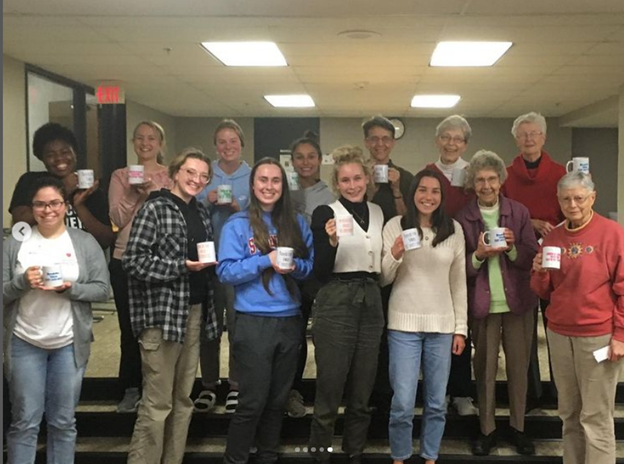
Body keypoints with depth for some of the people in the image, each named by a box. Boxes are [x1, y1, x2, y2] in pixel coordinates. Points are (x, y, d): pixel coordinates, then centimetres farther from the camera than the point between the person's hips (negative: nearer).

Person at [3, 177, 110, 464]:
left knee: (64, 422, 10)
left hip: (69, 344, 0)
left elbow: (102, 290, -2)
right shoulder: (14, 244, 2)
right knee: (25, 422, 6)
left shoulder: (85, 242, 2)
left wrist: (69, 288, -17)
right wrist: (23, 282, -17)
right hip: (25, 343, 0)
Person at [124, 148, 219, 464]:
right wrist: (181, 266, -20)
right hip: (162, 314, -7)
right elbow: (133, 260, -15)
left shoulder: (201, 213, 14)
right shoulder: (154, 209, -8)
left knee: (183, 399, 12)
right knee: (157, 402, -5)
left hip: (194, 312, 7)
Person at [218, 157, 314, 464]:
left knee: (278, 399, 14)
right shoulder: (237, 224, -4)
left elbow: (311, 265, 9)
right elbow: (226, 271, -11)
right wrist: (266, 261, -20)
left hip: (290, 320, 5)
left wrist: (294, 265, -13)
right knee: (253, 401, -2)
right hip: (254, 322, -4)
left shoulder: (297, 223, 8)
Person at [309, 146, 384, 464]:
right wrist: (332, 241, -25)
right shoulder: (325, 213, -6)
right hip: (336, 304, -5)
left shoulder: (378, 212, 10)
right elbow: (320, 273, -12)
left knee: (362, 393, 13)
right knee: (329, 392, 0)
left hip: (371, 302, 5)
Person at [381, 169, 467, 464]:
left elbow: (459, 282, 7)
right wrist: (394, 255, -18)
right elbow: (383, 279, 2)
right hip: (404, 324, -2)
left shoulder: (454, 229, 4)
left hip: (442, 325, 2)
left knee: (437, 403, 11)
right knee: (403, 404, -2)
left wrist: (461, 327, 4)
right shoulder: (395, 226, -2)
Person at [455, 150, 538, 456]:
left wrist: (512, 248, -18)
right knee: (485, 368, 6)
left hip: (517, 302, 1)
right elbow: (460, 268, -1)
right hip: (482, 304, -1)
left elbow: (532, 258, 1)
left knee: (518, 365, 7)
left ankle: (518, 427, 22)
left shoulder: (519, 213, 2)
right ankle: (487, 429, 19)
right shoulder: (463, 218, 0)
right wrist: (478, 255, -19)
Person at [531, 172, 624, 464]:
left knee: (596, 417, -2)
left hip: (598, 336, -5)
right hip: (558, 334, 5)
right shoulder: (552, 238, 8)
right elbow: (543, 293, 13)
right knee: (569, 414, 12)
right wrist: (540, 273, -8)